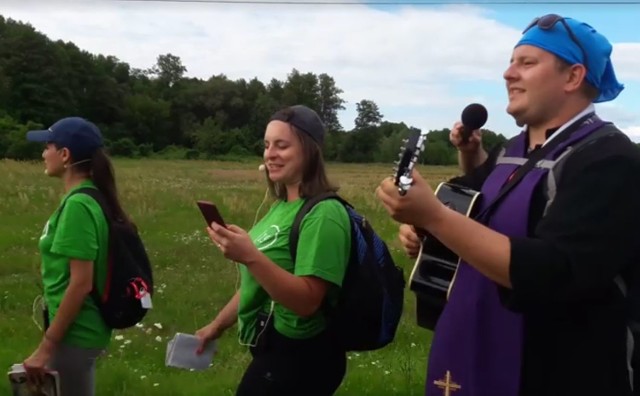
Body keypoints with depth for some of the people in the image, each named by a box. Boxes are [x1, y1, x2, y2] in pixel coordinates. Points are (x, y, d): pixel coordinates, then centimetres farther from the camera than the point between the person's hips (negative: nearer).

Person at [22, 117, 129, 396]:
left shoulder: (77, 205, -21)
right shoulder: (86, 198, 6)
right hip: (77, 329, 9)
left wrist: (46, 346, -19)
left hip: (74, 333, -9)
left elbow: (81, 283, -24)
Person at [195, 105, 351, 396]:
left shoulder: (323, 213, -19)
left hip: (299, 359, -8)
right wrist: (218, 325, 20)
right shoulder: (281, 207, 7)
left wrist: (250, 256, -34)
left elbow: (306, 301, -26)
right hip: (270, 349, 8)